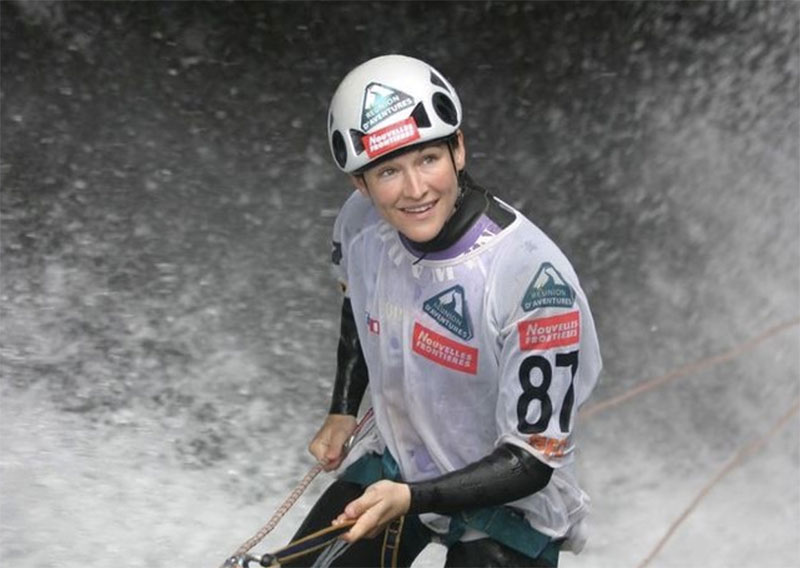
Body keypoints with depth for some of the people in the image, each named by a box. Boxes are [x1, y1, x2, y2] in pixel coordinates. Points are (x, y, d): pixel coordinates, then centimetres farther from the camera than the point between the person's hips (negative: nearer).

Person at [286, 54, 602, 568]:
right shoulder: (361, 226, -14)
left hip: (508, 498, -5)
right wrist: (342, 412, 9)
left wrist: (411, 498, -37)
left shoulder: (534, 276, -31)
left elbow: (531, 462, -26)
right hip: (396, 462, 5)